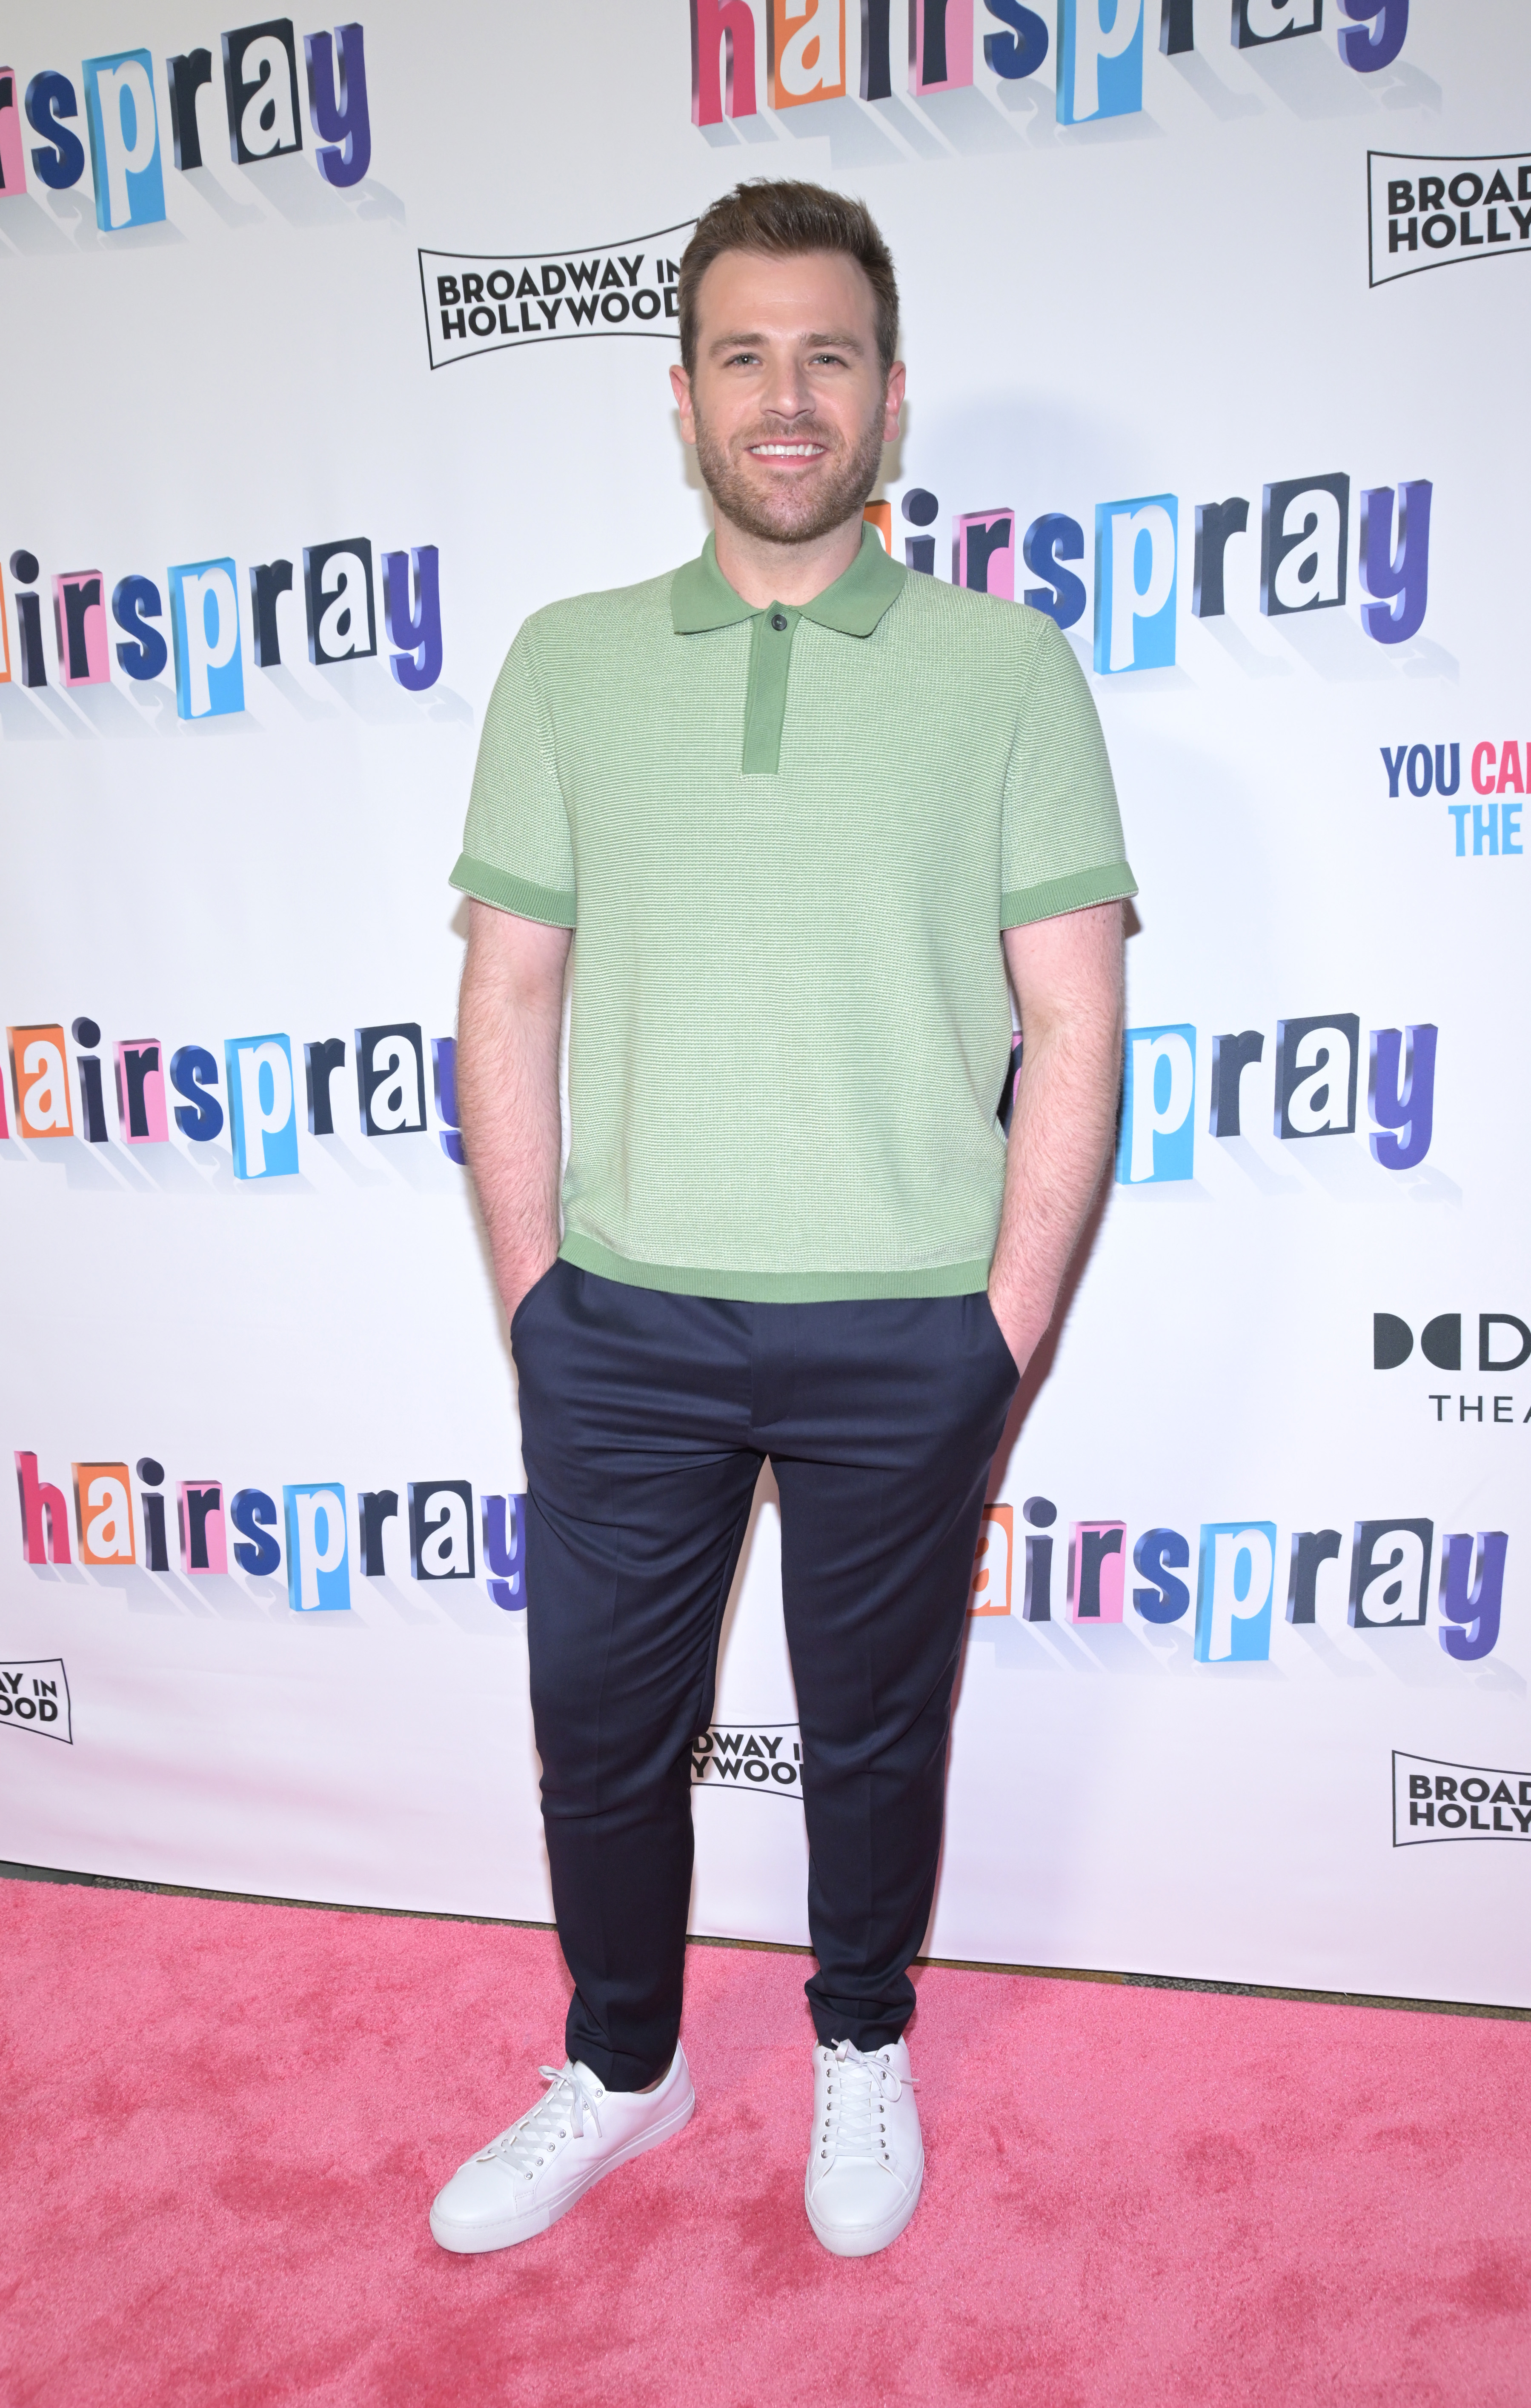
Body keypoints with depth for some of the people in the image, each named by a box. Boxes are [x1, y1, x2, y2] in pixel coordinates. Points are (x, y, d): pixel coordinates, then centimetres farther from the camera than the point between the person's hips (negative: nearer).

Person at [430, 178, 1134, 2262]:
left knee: (875, 1733, 16)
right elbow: (509, 995, 5)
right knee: (601, 1727, 15)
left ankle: (864, 2047, 44)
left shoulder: (1006, 668, 0)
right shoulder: (570, 662, 6)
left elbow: (1075, 1023, -3)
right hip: (621, 1323, 2)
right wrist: (537, 1297, 0)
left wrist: (1004, 1331, -7)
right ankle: (620, 2069, 41)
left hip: (902, 1333, -1)